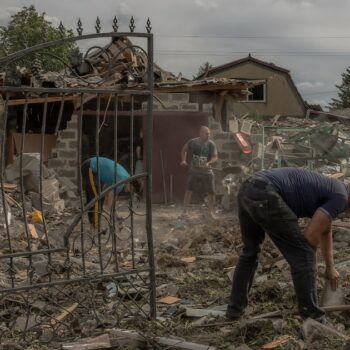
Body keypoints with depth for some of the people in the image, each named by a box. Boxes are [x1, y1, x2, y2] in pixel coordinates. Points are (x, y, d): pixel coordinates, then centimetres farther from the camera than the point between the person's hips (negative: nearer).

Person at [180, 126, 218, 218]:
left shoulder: (211, 144, -8)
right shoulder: (193, 142, -4)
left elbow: (215, 157, -14)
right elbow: (184, 149, 14)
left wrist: (208, 163, -33)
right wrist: (183, 160, 3)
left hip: (207, 171, 0)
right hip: (194, 170, 0)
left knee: (210, 192, 1)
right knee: (189, 190, -6)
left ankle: (211, 213, 17)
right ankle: (185, 211, 1)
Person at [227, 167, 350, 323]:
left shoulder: (327, 189, 32)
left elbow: (325, 231, 44)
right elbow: (311, 235, -1)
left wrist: (330, 267, 52)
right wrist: (308, 258, 19)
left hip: (247, 189, 10)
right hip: (265, 195, -10)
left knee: (250, 252, 27)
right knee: (302, 256, 3)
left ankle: (235, 308, 33)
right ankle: (312, 319, 12)